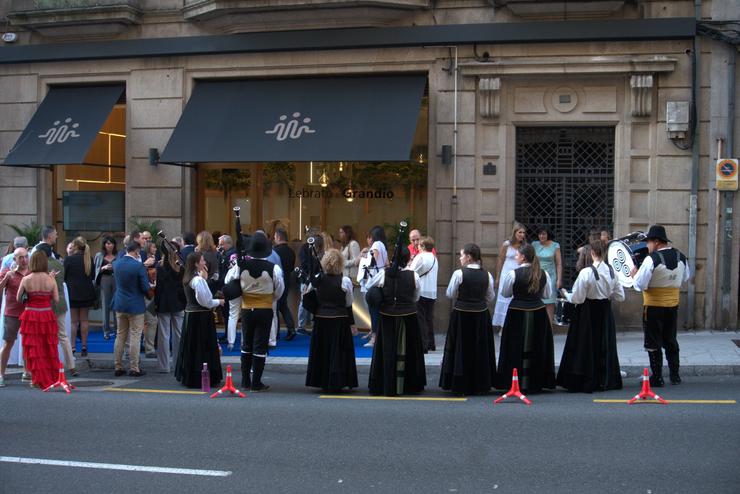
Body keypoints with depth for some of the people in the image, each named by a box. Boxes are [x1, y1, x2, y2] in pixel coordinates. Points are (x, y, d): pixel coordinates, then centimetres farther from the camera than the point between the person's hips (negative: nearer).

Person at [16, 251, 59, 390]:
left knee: (34, 349, 8)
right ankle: (53, 377, 20)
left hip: (31, 316, -1)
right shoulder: (50, 279, -7)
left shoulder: (26, 279, -8)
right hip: (47, 316, 1)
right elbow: (56, 299, -2)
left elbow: (18, 299, 0)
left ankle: (39, 380, 10)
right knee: (49, 349, 13)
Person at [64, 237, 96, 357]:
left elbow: (64, 276, -7)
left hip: (72, 293, -3)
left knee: (73, 321, 2)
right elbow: (93, 276, 7)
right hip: (86, 292, 3)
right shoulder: (89, 259, -1)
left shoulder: (68, 259, -12)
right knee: (84, 319, 10)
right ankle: (84, 346, 10)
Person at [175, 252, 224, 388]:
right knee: (203, 347, -2)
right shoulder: (198, 280, -18)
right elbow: (205, 301, -19)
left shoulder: (188, 278, 10)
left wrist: (204, 279, 5)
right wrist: (218, 302, -2)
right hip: (201, 316, -9)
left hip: (190, 314, 9)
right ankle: (200, 378, 1)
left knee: (191, 346, 14)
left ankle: (188, 376, 21)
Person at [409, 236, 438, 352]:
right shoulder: (434, 258, 11)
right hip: (432, 292, 7)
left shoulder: (420, 257, -11)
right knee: (429, 318, 14)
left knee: (421, 319, -3)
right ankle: (431, 344, 18)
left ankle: (423, 345, -6)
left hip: (421, 291, -7)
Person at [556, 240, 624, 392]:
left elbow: (577, 298, -16)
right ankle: (606, 381, 21)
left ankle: (586, 382, 9)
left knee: (585, 347, 6)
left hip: (588, 313, -5)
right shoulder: (612, 271, -4)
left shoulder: (586, 273, -20)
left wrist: (567, 295, 3)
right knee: (605, 347, 15)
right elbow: (620, 296, 3)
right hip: (606, 312, 5)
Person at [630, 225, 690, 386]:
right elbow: (685, 278, 14)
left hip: (654, 306, -6)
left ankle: (657, 378, 7)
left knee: (653, 343, 4)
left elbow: (640, 285, -19)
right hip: (673, 305, 6)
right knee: (670, 340, 18)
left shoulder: (651, 259, -19)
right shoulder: (681, 257, 2)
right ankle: (675, 375, 22)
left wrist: (634, 274, -1)